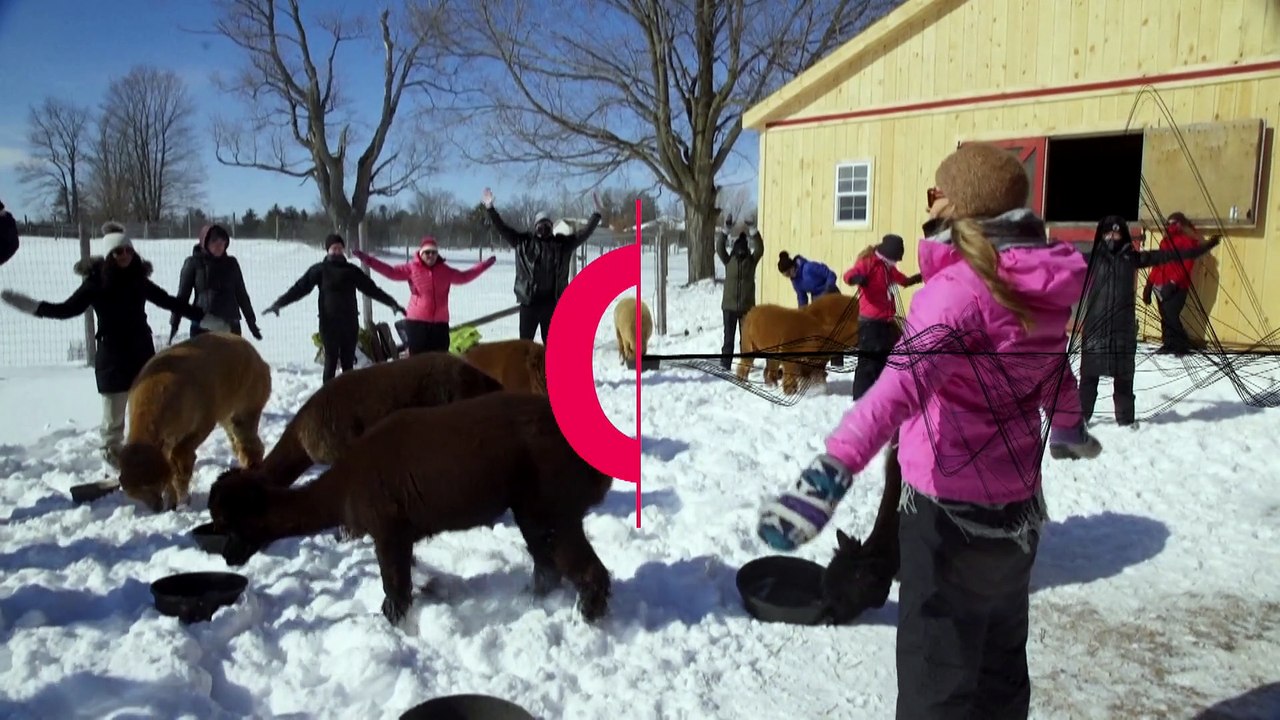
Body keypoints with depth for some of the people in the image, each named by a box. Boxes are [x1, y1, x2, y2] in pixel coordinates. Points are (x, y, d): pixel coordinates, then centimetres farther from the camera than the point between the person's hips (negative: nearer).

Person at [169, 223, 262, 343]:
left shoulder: (231, 263, 8)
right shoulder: (193, 263, 0)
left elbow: (241, 294, 14)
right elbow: (183, 294, 1)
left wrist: (251, 321, 14)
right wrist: (174, 323, -3)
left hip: (230, 327, 3)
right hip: (203, 327, -2)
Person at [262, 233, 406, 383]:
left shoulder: (351, 270, 8)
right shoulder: (319, 269, 0)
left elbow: (371, 288, 11)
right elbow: (299, 288, -6)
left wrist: (392, 303, 6)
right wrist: (278, 303, -16)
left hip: (350, 322, 3)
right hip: (329, 322, -3)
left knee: (348, 362, 8)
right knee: (331, 361, -4)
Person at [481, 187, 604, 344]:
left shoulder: (562, 243, 8)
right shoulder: (523, 241, 6)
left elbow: (584, 233, 9)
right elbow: (502, 228, 3)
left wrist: (597, 214, 1)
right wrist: (490, 209, -6)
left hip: (553, 303, 1)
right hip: (529, 302, -1)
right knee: (525, 342, 6)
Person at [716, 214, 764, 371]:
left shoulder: (751, 260, 5)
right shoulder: (729, 260, 5)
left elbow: (760, 249, -8)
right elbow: (720, 248, -7)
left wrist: (753, 231, -16)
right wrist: (725, 230, -16)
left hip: (747, 305, 0)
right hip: (729, 305, 0)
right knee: (728, 336, 3)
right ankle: (725, 363, 6)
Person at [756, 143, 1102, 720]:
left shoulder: (960, 288, -21)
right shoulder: (1038, 287, 4)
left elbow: (905, 382, -39)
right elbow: (1054, 368, 24)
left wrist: (834, 467, -51)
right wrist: (1069, 426, 45)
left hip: (951, 510, -8)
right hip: (1016, 507, 8)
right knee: (999, 668, 25)